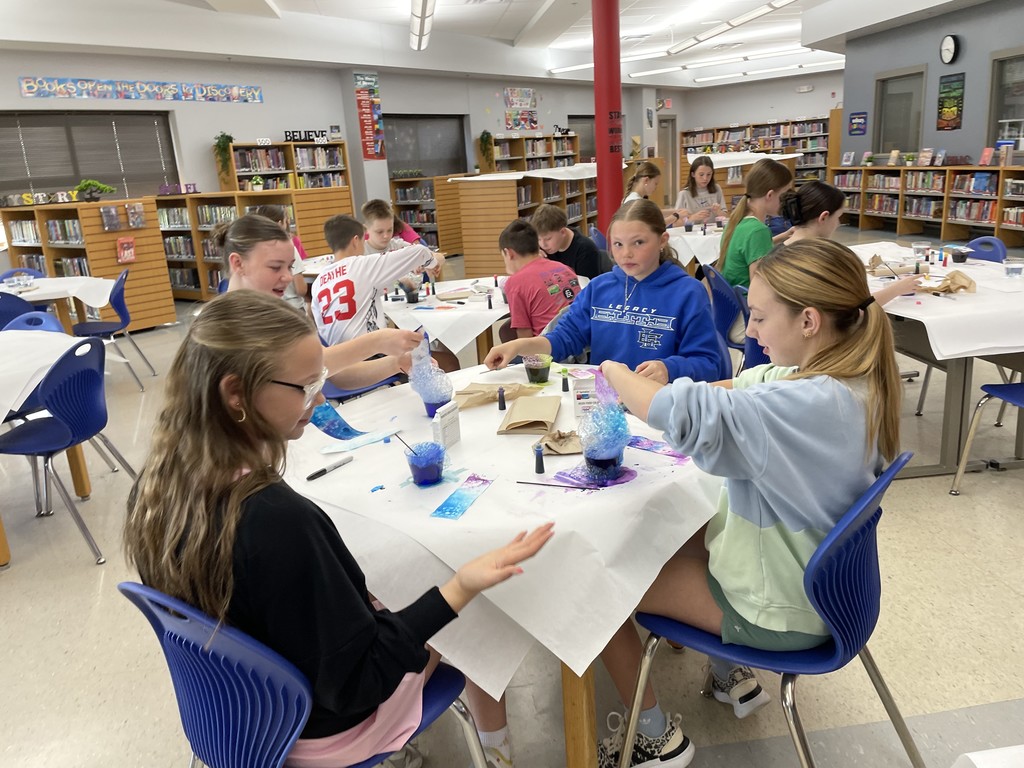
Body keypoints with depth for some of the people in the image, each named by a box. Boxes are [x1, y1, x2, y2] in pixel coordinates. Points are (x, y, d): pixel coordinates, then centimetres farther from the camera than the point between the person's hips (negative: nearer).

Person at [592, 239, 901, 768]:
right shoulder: (856, 382, -5)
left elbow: (686, 414, -41)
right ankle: (731, 677, 34)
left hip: (779, 613, -9)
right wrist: (646, 390, -9)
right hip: (810, 577, 9)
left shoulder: (809, 403, -35)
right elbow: (746, 388, 3)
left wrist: (616, 373, -21)